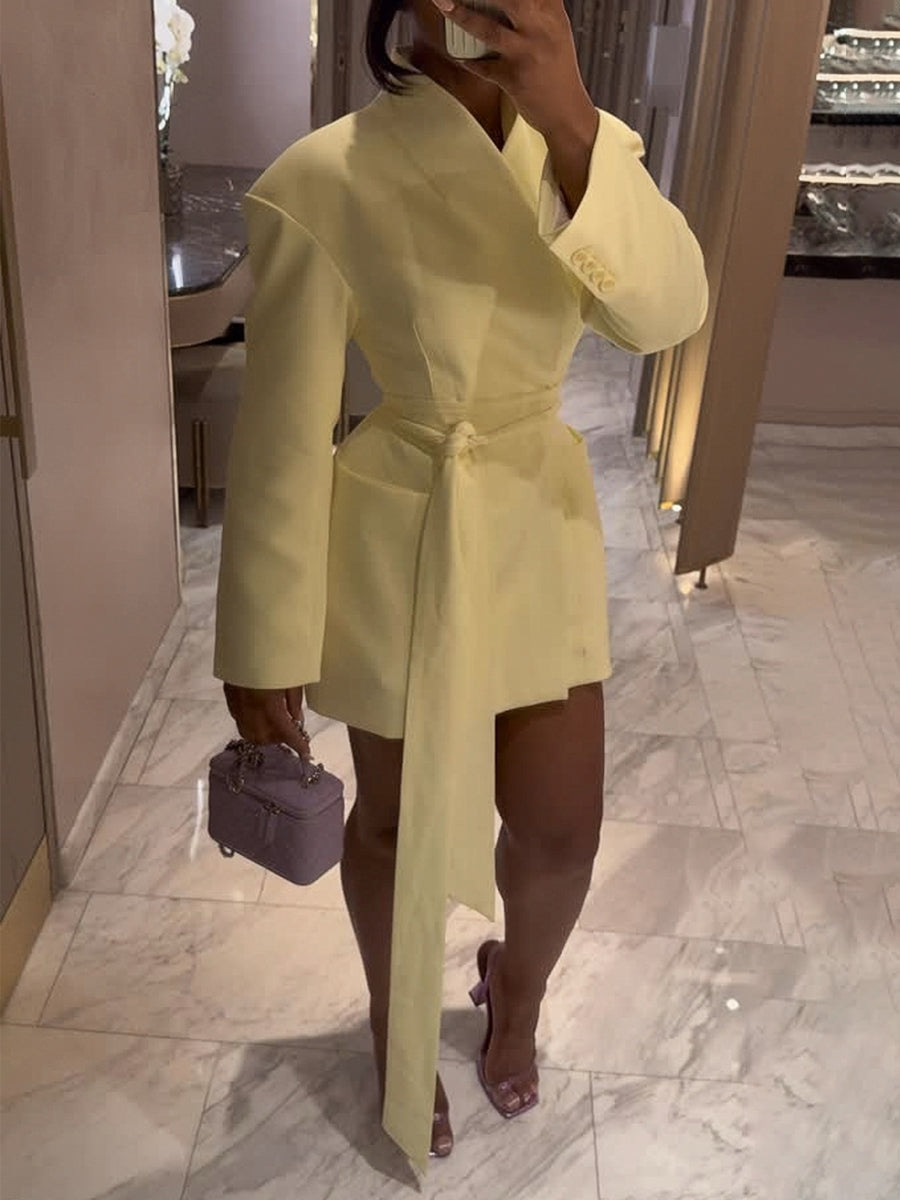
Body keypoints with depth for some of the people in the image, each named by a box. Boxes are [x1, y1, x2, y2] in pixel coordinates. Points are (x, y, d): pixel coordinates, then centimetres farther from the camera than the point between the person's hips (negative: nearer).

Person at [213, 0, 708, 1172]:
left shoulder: (586, 143, -3)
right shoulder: (324, 181, -18)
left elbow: (668, 309, -19)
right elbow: (283, 430, -15)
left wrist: (572, 123, -32)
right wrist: (266, 647, -11)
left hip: (545, 530, 4)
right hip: (399, 550, -4)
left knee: (560, 826, 14)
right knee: (398, 818, 16)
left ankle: (517, 989, 50)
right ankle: (397, 1033, 48)